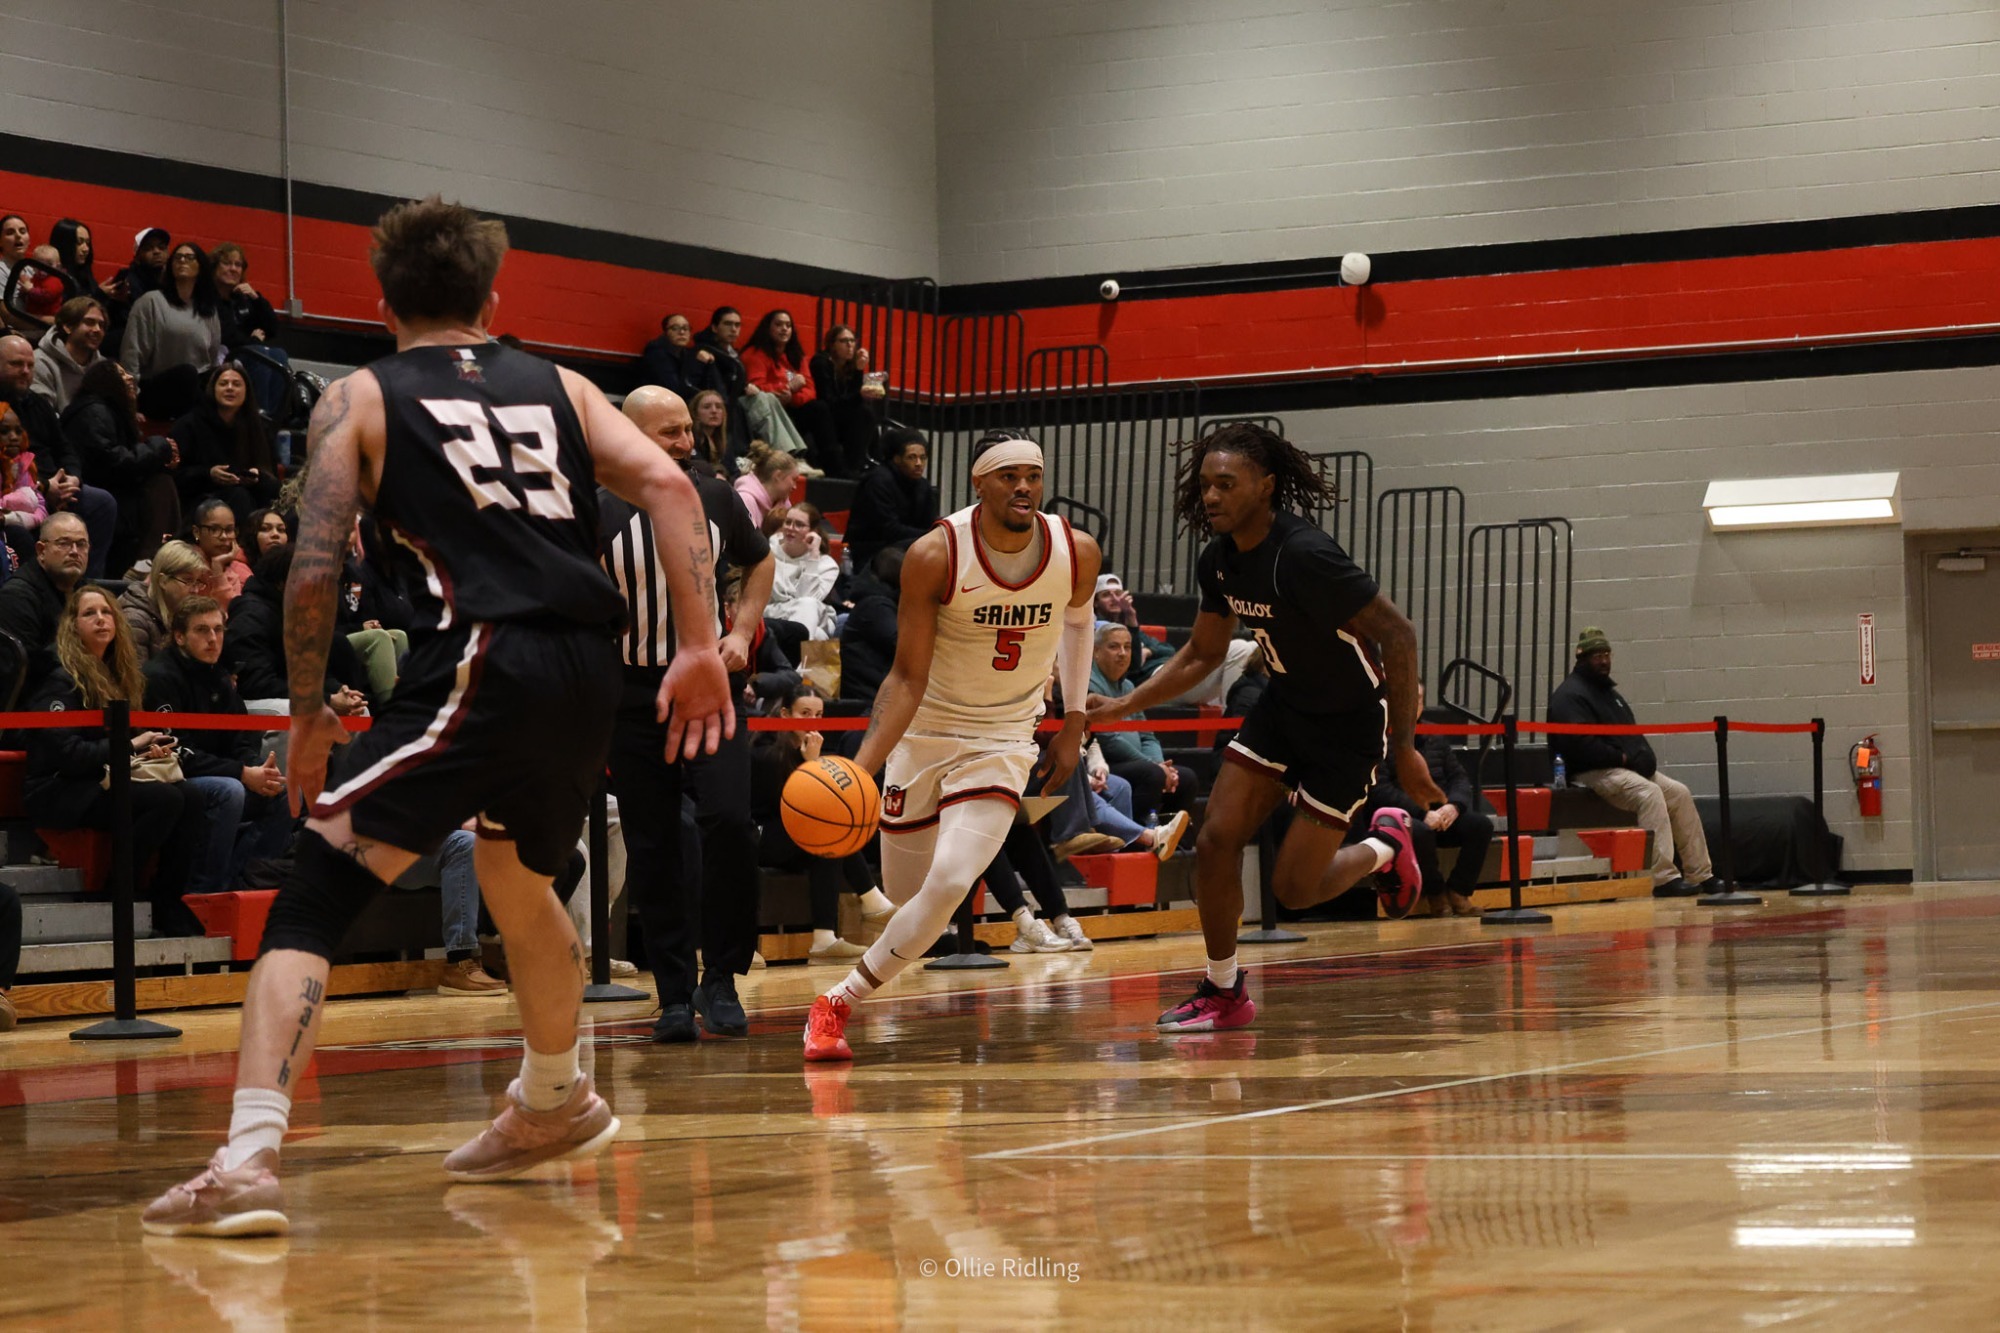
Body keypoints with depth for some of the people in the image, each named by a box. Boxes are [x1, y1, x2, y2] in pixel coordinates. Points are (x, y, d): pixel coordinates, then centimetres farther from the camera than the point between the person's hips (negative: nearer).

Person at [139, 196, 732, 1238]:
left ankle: (248, 1161, -22)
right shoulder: (558, 387, 22)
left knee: (308, 906, -5)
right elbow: (666, 485, 5)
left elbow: (314, 572, 1)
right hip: (584, 675, 5)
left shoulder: (359, 399, 12)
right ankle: (555, 1106, 51)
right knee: (518, 882, 32)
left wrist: (307, 717, 11)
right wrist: (700, 647, 2)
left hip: (476, 664, -5)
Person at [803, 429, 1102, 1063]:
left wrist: (1074, 719, 12)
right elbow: (908, 678, -19)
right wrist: (860, 767, -30)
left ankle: (839, 1003, -5)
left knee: (949, 884, -19)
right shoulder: (935, 556, -21)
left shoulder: (1076, 553, -12)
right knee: (903, 890, 9)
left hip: (1003, 741, 1)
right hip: (923, 731, -1)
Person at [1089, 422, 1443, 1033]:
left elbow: (1398, 634, -26)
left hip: (1348, 724, -7)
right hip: (1282, 708, 7)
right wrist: (1120, 707, 4)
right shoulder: (1219, 560, -5)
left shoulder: (1304, 555, -30)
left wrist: (1404, 747, -25)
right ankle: (1224, 992, 12)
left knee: (1292, 888, -5)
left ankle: (1384, 848, 25)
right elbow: (1202, 655, 12)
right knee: (1216, 841, -5)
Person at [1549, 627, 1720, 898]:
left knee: (1680, 793, -3)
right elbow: (1581, 744, -22)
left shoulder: (1608, 690, 24)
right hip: (1594, 773, -10)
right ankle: (1664, 878, -36)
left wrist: (1643, 757, 7)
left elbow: (1631, 733, 28)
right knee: (1649, 794, -31)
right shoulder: (1570, 695, -8)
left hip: (1630, 768, 10)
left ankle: (1700, 875, -1)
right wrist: (1622, 758, -16)